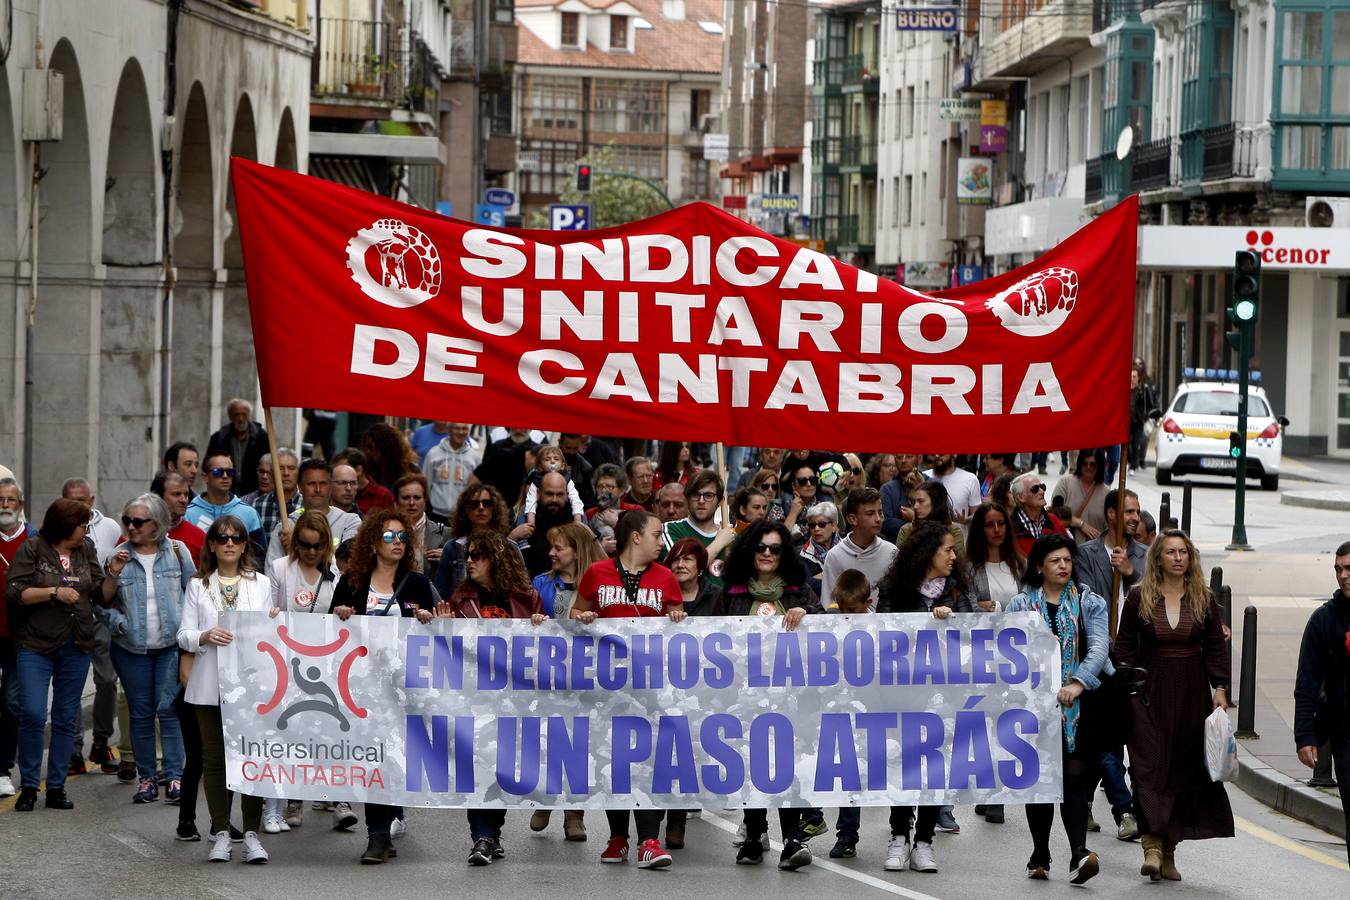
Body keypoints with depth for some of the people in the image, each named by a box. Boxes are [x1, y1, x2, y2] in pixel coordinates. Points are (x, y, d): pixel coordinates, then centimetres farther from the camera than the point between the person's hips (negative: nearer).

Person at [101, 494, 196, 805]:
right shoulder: (118, 556, 2)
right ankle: (146, 777, 13)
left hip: (171, 645, -2)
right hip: (132, 648, 2)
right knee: (140, 713, 5)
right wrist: (112, 576, -12)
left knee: (168, 708, -8)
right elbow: (103, 604, 5)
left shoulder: (177, 551, 0)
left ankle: (175, 777, -4)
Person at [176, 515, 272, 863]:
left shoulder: (261, 584, 11)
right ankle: (221, 833, 9)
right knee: (214, 759, 2)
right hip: (210, 686, 0)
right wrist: (206, 636, -15)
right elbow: (183, 635, 4)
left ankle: (252, 834, 0)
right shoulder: (198, 586, 9)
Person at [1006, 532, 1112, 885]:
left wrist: (1078, 684, -19)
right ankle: (1040, 856, 14)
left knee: (1075, 777, -10)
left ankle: (1079, 853, -19)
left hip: (1078, 704, -1)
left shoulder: (1090, 604, 7)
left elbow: (1099, 648, -5)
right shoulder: (1021, 605, 8)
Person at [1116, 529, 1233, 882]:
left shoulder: (1204, 600, 5)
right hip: (1149, 693, -2)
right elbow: (1124, 645, 4)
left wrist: (1220, 688, -3)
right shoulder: (1139, 598, 1)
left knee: (1185, 769, 3)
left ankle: (1169, 852, 11)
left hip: (1192, 694, 2)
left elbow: (1216, 648, 7)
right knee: (1149, 767, -12)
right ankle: (1152, 848, -18)